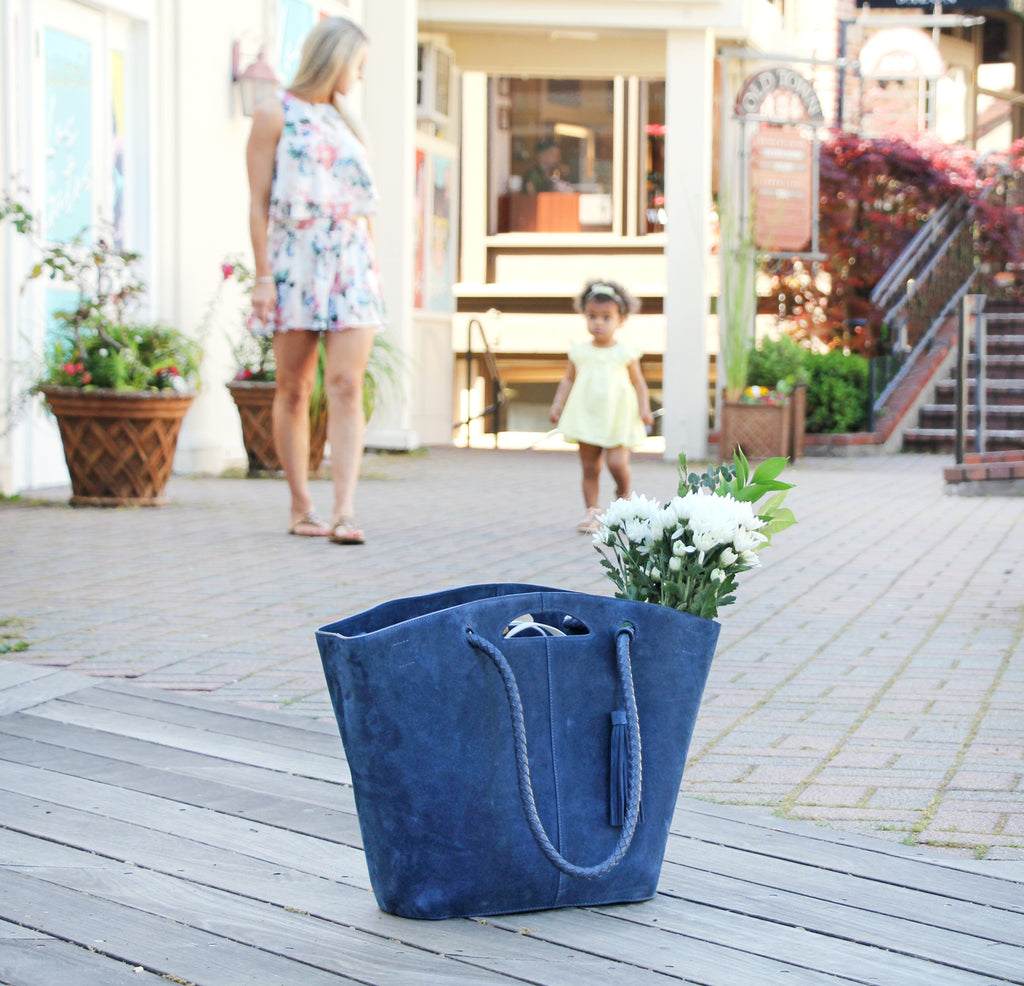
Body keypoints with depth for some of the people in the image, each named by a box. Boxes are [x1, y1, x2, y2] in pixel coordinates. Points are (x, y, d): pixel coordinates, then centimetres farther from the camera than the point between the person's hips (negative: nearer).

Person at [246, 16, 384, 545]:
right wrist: (263, 275, -10)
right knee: (293, 390, 1)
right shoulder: (275, 115, 3)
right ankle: (300, 507, 10)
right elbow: (259, 202, -2)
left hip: (351, 265, 4)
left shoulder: (345, 122, 20)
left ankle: (344, 511, -18)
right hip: (295, 261, -4)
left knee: (346, 387, -10)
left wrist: (372, 265, 15)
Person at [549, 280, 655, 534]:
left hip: (618, 420, -3)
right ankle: (592, 511, 11)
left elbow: (638, 383, 3)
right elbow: (568, 380, 12)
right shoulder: (579, 352, 6)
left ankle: (623, 494, 17)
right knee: (590, 467, 3)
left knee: (617, 463, -13)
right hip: (586, 418, 3)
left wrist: (644, 408, -8)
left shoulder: (625, 353, 0)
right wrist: (557, 405, 2)